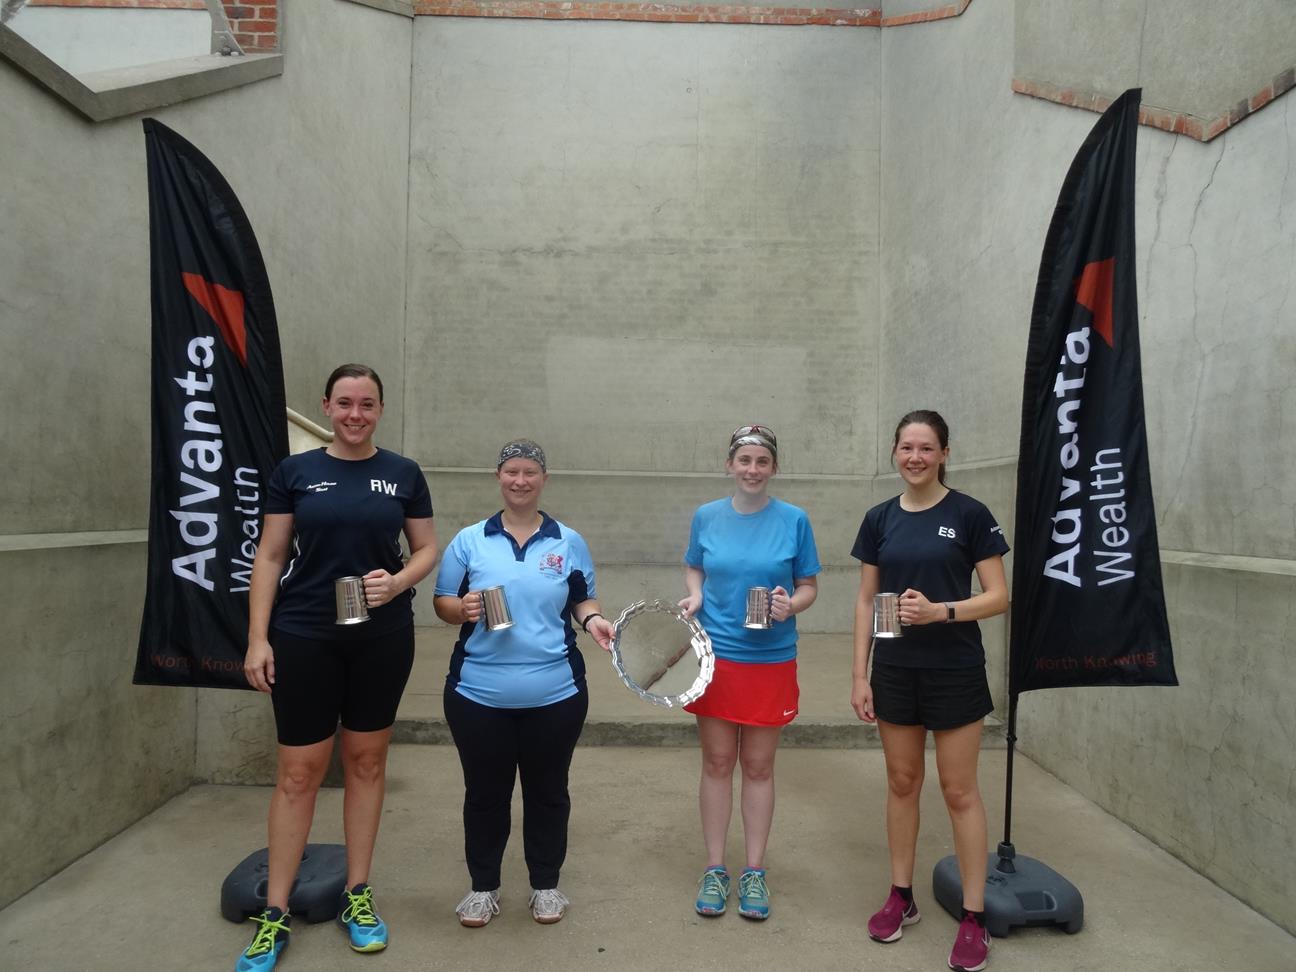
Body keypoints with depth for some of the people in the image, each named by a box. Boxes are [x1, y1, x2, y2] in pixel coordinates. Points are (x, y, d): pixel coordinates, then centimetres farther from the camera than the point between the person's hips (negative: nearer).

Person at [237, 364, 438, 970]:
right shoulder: (295, 472, 0)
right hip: (303, 639, -1)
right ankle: (275, 915, 19)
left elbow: (426, 550, 5)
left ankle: (357, 895, 27)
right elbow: (270, 558, 1)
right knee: (299, 771, 4)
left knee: (366, 760, 12)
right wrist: (258, 638, -5)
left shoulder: (404, 474, 2)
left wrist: (398, 582, -15)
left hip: (383, 639, 1)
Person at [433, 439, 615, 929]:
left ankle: (546, 884, 33)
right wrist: (463, 608, -18)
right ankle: (483, 886, 33)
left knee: (547, 790, 14)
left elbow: (583, 599, 10)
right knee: (484, 792, 13)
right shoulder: (469, 540, 1)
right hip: (479, 694, 0)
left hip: (554, 694, 1)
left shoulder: (568, 542, 4)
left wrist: (592, 620, -11)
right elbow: (442, 602, 3)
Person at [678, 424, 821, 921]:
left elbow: (809, 586, 1)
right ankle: (714, 869, 25)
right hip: (715, 654, 1)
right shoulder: (707, 516, 0)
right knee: (717, 763, 10)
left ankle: (755, 872, 25)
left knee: (758, 767, 10)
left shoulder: (793, 520, -5)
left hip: (770, 660, -1)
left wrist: (790, 605, -19)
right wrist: (694, 597, -7)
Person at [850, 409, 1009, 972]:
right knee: (901, 783, 14)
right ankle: (901, 897, 30)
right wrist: (860, 675, 1)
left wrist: (941, 611, -23)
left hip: (955, 672, -3)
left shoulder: (968, 514, -7)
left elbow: (999, 597, -7)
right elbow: (866, 601, 5)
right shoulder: (880, 519, 3)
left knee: (959, 790, 6)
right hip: (895, 671, 4)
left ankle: (974, 917, 20)